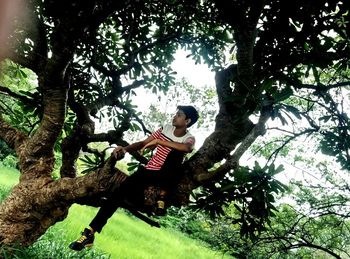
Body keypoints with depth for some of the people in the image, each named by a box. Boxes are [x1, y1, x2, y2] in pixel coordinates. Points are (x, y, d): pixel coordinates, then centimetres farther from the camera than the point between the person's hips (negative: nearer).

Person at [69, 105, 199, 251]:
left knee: (176, 152, -32)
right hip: (148, 171, 3)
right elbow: (143, 144, 11)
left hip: (166, 178, -3)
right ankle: (89, 234, -15)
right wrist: (125, 149, -8)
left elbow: (186, 148, -33)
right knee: (118, 194, -18)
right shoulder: (166, 129, 7)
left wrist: (158, 141, -30)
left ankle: (162, 196, -20)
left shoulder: (189, 138, -7)